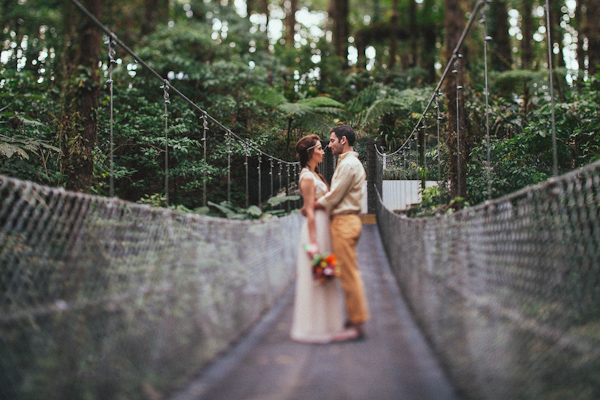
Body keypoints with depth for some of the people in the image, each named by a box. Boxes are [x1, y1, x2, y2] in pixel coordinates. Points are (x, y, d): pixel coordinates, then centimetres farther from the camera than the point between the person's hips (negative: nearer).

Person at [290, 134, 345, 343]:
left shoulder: (315, 175, 16)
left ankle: (324, 324, 23)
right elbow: (310, 211, -18)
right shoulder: (307, 177, -13)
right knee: (314, 278, -3)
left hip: (324, 226, 10)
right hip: (316, 229, -10)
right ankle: (313, 328, 5)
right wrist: (313, 242, -20)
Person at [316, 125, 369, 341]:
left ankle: (356, 325, -3)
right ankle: (356, 319, 18)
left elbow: (333, 197, -14)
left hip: (344, 222, -11)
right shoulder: (351, 163, 20)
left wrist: (310, 207, -2)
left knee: (348, 274, -7)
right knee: (350, 273, 12)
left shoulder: (348, 164, -13)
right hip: (347, 220, 11)